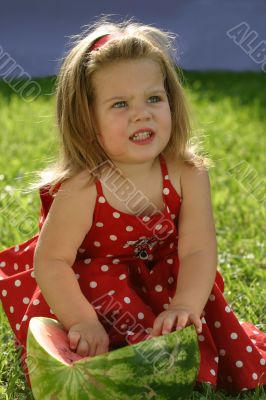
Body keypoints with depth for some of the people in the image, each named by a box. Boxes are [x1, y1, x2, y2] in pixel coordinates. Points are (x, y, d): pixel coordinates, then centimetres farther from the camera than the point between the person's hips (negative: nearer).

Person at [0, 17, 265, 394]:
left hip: (163, 283, 3)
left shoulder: (188, 175, -18)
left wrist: (185, 307, -39)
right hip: (90, 287, -3)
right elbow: (50, 262, -22)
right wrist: (83, 321, -34)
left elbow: (198, 250, -22)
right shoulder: (82, 189, -27)